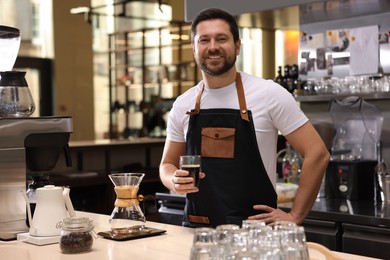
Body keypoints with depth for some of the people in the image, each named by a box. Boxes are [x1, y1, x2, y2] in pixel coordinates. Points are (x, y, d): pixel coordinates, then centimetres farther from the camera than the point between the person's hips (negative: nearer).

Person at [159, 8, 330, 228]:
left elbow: (317, 153, -6)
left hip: (254, 230, -3)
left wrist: (294, 216, -8)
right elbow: (168, 165, 15)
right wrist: (175, 181, -8)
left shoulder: (269, 94, -7)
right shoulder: (182, 105, 5)